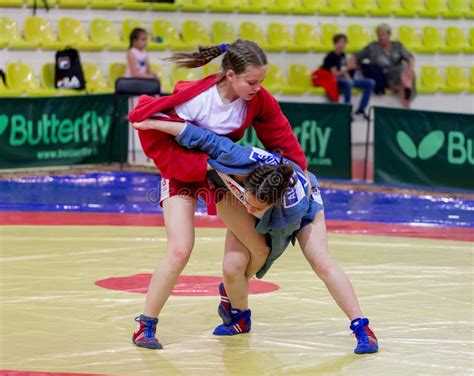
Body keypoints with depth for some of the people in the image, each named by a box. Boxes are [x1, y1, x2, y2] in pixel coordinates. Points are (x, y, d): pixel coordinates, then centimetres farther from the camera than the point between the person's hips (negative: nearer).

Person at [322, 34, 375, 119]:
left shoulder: (342, 55, 12)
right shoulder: (331, 57, -14)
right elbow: (335, 74, -20)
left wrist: (348, 77, -5)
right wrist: (348, 68, -31)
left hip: (345, 80, 9)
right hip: (335, 81, -9)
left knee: (370, 83, 1)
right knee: (348, 83, -44)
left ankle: (361, 109, 2)